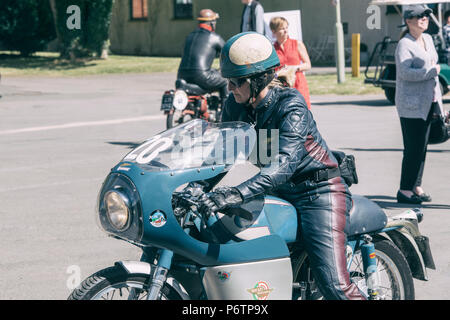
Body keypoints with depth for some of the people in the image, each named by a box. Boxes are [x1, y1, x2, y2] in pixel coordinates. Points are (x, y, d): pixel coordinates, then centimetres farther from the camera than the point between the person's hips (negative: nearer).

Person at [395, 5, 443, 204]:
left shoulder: (428, 39, 14)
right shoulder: (404, 44, -11)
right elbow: (404, 72, -23)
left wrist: (437, 98, 23)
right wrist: (431, 71, -17)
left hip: (427, 102, 8)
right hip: (411, 104, -8)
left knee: (422, 146, 10)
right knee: (413, 148, -7)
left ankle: (416, 186, 18)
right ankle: (405, 190, 0)